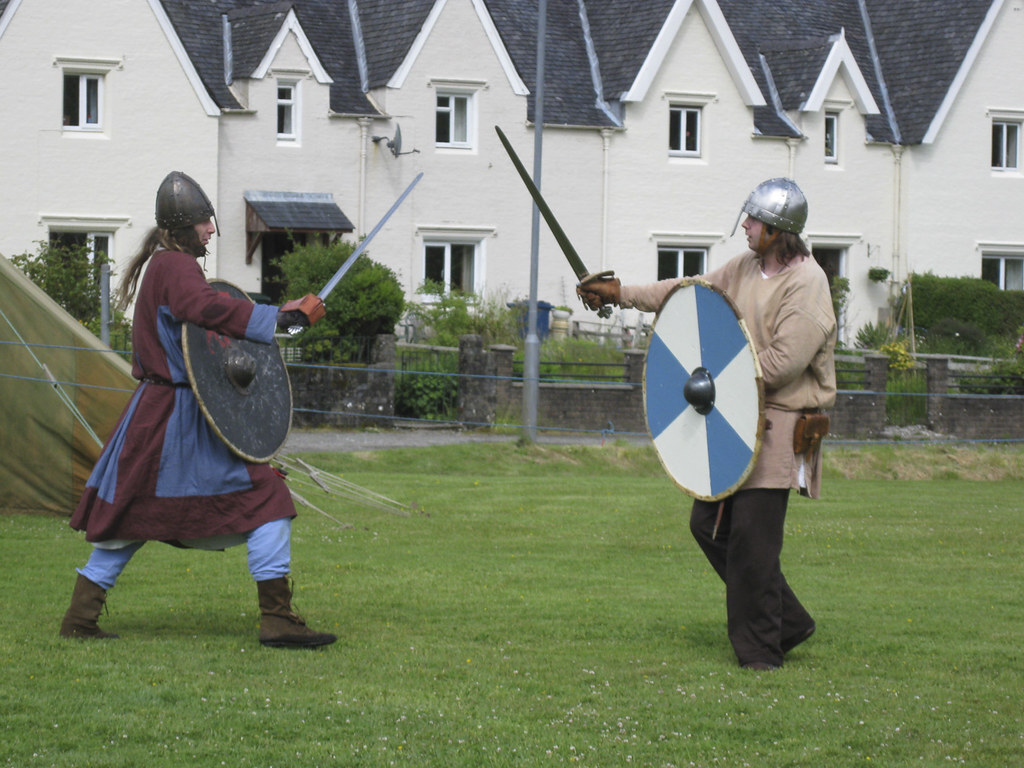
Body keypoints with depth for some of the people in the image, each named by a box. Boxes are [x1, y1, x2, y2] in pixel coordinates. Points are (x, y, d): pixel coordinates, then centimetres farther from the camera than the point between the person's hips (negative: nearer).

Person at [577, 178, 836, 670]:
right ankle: (787, 622, 21)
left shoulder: (806, 284, -16)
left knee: (751, 537, -10)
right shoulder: (745, 268, 10)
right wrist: (620, 293, 20)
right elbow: (693, 291, 21)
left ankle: (760, 652, 2)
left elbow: (784, 361, -22)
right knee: (709, 523, 10)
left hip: (779, 426, -9)